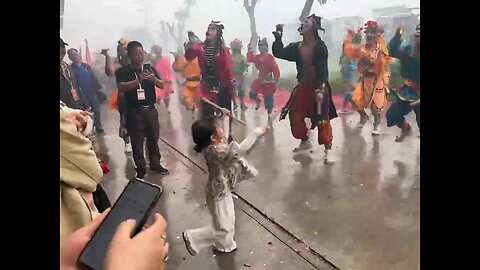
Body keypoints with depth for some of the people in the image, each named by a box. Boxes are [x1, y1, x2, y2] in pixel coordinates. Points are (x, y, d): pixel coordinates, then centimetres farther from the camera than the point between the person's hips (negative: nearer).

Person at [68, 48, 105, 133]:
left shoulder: (86, 65, 9)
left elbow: (93, 77, 10)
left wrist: (98, 86, 1)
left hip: (93, 91, 3)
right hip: (83, 94, -3)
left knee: (96, 109, 6)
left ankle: (98, 126, 18)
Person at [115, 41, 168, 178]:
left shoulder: (149, 68, 6)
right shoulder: (123, 71, -3)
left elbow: (162, 85, 2)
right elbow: (121, 87, -19)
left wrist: (153, 78, -20)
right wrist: (138, 80, -31)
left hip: (150, 109, 3)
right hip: (134, 111, -3)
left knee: (153, 138, 12)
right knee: (137, 142, 3)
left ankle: (155, 164, 27)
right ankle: (141, 169, 14)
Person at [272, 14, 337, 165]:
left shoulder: (320, 46, -9)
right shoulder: (297, 47, 7)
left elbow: (323, 69, -16)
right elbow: (278, 53, 5)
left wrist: (320, 88, -25)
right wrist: (278, 37, -4)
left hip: (318, 87, -6)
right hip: (303, 87, 6)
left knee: (322, 120, -5)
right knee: (295, 116, 8)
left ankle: (328, 150, 4)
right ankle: (305, 141, 32)